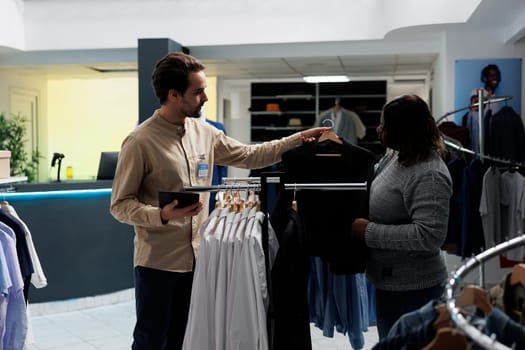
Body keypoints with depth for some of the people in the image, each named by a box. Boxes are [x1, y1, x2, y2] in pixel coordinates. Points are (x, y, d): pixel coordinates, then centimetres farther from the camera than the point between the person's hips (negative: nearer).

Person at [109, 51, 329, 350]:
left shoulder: (204, 132, 4)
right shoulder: (140, 142, -15)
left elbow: (248, 156, 13)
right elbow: (120, 205, -13)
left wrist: (298, 139, 5)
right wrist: (162, 215, -29)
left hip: (197, 258, 6)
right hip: (158, 262, -6)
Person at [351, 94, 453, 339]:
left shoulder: (429, 176, -27)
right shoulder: (395, 155, 1)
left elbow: (429, 236, -32)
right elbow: (371, 178, 20)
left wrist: (369, 232, -26)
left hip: (411, 289, -9)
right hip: (390, 281, 9)